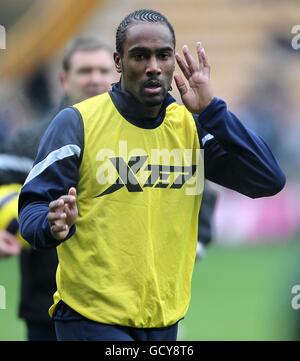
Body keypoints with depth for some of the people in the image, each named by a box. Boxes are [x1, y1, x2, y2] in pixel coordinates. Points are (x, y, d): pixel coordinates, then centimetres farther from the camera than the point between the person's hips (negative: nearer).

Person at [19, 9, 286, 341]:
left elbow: (269, 181, -5)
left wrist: (211, 111, -12)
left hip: (164, 320, 5)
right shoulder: (77, 123, -8)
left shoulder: (191, 124, 4)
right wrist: (52, 225, -30)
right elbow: (32, 207, -7)